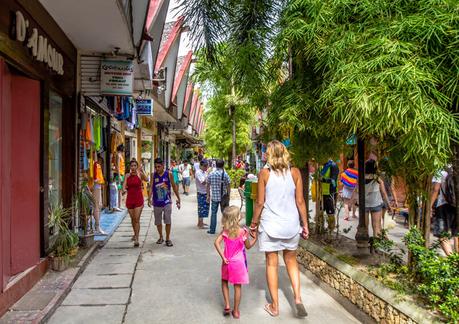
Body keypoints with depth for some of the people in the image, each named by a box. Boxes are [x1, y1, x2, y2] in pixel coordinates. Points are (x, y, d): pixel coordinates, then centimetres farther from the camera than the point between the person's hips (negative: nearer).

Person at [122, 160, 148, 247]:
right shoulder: (127, 176, 4)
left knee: (137, 219, -10)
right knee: (132, 219, 16)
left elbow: (146, 180, -24)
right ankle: (135, 234, 38)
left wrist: (142, 172, -39)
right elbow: (124, 185, -3)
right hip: (129, 199, 4)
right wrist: (124, 190, -25)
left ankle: (136, 239, -9)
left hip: (138, 199, -4)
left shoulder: (139, 174, -6)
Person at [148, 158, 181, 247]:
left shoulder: (168, 174, -3)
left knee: (168, 220, -9)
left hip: (167, 201, -2)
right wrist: (149, 199, -17)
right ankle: (161, 237, 30)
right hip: (157, 202, 2)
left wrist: (178, 198, 8)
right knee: (158, 222, 12)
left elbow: (174, 186, 6)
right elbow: (151, 187, -4)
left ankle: (168, 239, 5)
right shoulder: (153, 175, 0)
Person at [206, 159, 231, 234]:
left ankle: (212, 230, 13)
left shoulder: (211, 174, 0)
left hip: (214, 197, 2)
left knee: (213, 213, 9)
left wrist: (208, 196, 13)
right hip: (223, 197, -2)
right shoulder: (225, 174, -7)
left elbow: (208, 186, 5)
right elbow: (228, 187, -7)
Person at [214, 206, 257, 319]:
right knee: (237, 286, 10)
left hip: (227, 262, 2)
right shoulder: (243, 231, -16)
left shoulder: (225, 230, -10)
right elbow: (248, 246, -2)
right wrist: (255, 238, 11)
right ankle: (236, 311, 20)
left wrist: (223, 257, -13)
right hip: (239, 263, -2)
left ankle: (227, 305, 16)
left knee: (224, 282, 24)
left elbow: (216, 243, -18)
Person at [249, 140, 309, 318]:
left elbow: (260, 202, -5)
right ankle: (298, 298, 9)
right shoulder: (295, 172, -1)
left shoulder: (264, 173, -6)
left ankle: (274, 306, 18)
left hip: (270, 224, -2)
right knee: (291, 260, 20)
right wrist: (305, 224, 10)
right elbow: (300, 201, 0)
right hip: (291, 223, 2)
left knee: (272, 263, 9)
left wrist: (254, 224, 6)